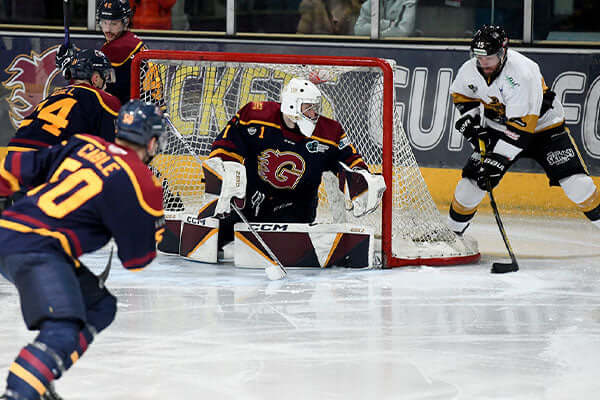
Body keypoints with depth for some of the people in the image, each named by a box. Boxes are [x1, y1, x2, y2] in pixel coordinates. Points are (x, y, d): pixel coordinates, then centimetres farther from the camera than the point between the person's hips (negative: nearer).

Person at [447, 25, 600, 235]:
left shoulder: (521, 73, -33)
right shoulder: (470, 70, -14)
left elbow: (521, 126, -35)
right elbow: (460, 94, 10)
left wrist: (498, 159, -38)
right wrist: (470, 116, -8)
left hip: (542, 125, -4)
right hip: (498, 128, 4)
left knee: (574, 179, -17)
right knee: (473, 177, -6)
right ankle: (452, 228, 12)